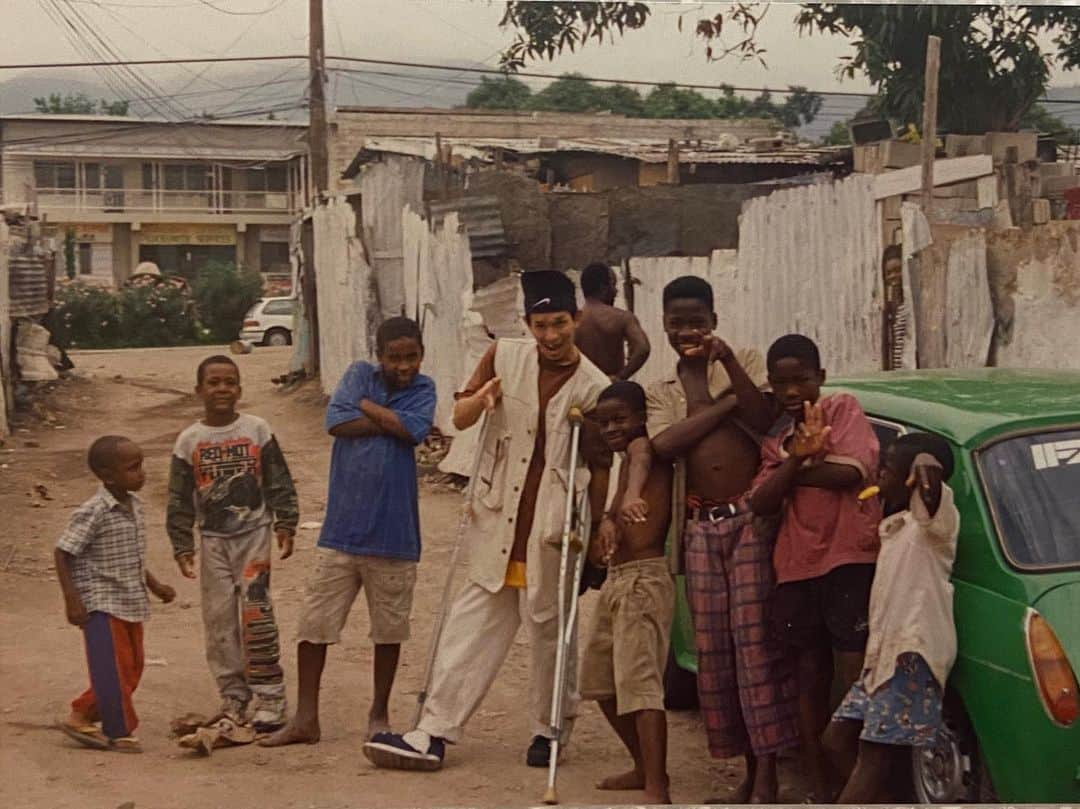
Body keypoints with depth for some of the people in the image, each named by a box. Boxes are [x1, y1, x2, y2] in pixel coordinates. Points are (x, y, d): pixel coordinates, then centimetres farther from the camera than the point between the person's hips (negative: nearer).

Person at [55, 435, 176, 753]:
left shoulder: (134, 506, 7)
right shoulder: (93, 512, -18)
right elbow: (63, 553, -17)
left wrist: (154, 585, 18)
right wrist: (72, 601, -20)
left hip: (131, 604, 9)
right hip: (102, 604, -8)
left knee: (131, 670, 13)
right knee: (114, 670, -3)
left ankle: (82, 717, 26)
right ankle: (120, 733, 11)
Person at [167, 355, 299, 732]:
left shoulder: (257, 430, 1)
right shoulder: (189, 440, 3)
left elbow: (278, 482, 3)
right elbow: (179, 499, 6)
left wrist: (285, 524, -4)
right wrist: (182, 545, 2)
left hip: (253, 531, -2)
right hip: (213, 538, 2)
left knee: (256, 611, -11)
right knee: (219, 616, 3)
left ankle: (269, 698, -5)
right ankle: (233, 697, 14)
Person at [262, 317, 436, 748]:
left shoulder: (422, 389, 2)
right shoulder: (359, 375, 4)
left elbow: (415, 430, -18)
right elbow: (336, 422, -12)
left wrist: (364, 405, -9)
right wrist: (390, 421, -13)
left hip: (393, 531, -1)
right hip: (342, 526, 1)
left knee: (389, 628, 10)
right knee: (314, 622, 2)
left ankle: (379, 714, 27)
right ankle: (306, 718, 13)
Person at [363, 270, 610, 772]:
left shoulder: (592, 388, -6)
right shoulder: (504, 357, 1)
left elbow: (600, 467, 1)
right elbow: (460, 419, 9)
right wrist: (480, 398, -13)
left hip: (551, 528, -3)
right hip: (498, 521, 3)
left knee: (548, 626, 9)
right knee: (472, 623, 4)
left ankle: (551, 728, 28)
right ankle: (434, 734, 5)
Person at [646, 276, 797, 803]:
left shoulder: (744, 363, 9)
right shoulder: (661, 393, 15)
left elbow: (764, 418, -10)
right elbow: (663, 444, -6)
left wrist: (728, 363, -17)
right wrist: (726, 403, -7)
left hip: (750, 517, -4)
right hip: (701, 526, 4)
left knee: (755, 640, -8)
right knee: (713, 649, 2)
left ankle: (767, 774, -6)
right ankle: (748, 770, 11)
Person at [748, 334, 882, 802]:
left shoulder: (843, 409, 4)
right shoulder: (776, 440, 17)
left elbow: (852, 472, -13)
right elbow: (761, 503, 1)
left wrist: (795, 470, -4)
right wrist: (796, 459, -13)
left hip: (850, 558, -6)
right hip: (796, 568, 6)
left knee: (853, 675, -13)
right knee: (810, 679, 9)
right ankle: (819, 788, 15)